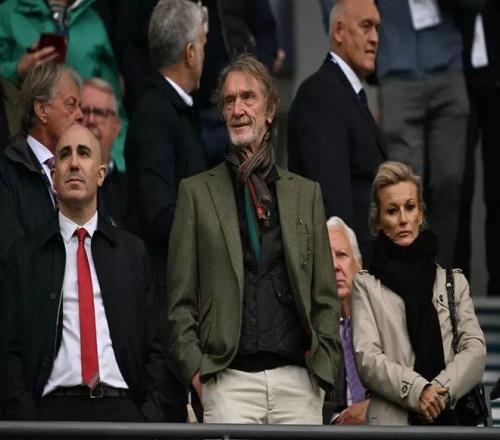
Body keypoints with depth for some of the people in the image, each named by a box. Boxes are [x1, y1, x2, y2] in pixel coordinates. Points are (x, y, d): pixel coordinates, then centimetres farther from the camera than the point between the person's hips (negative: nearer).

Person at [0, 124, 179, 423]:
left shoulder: (133, 252, 16)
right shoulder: (27, 255, 11)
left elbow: (153, 349, 13)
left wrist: (152, 419, -1)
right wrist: (26, 424, -7)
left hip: (122, 409, 2)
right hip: (55, 409, -1)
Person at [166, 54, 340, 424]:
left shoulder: (306, 193, 16)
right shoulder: (197, 192, 9)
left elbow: (325, 295, 14)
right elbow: (180, 298, 6)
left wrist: (323, 364, 2)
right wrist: (195, 368, -5)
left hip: (297, 379, 2)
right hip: (230, 380, -2)